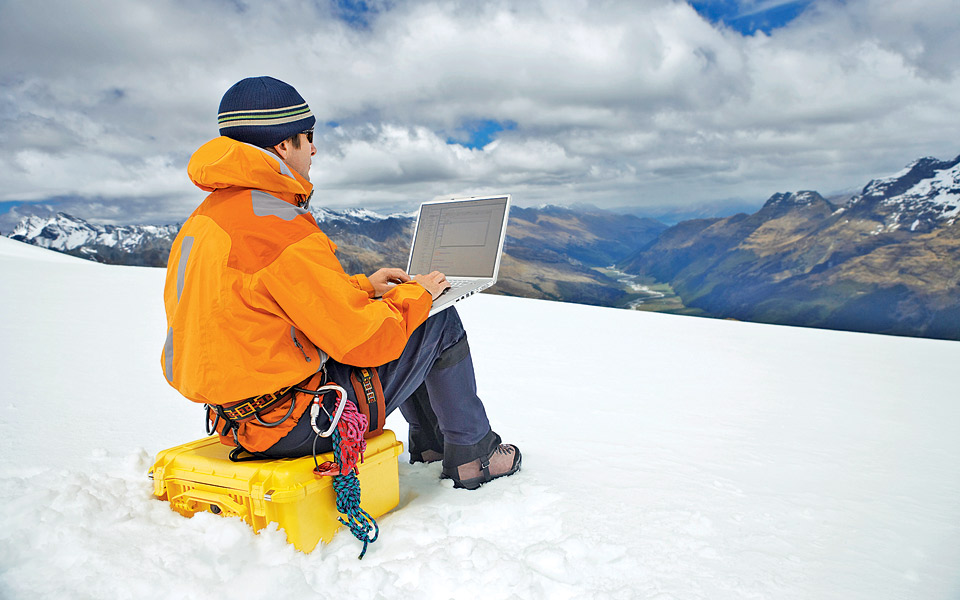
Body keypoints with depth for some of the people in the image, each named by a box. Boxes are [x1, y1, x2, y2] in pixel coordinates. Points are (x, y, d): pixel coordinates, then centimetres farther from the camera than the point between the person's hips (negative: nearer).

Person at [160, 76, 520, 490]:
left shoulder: (206, 215, 7)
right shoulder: (281, 229, -24)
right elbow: (365, 340, -21)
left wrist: (363, 285, 16)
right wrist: (415, 294, -3)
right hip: (289, 422, -9)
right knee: (439, 323, -1)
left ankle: (430, 441, 36)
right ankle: (472, 455, 18)